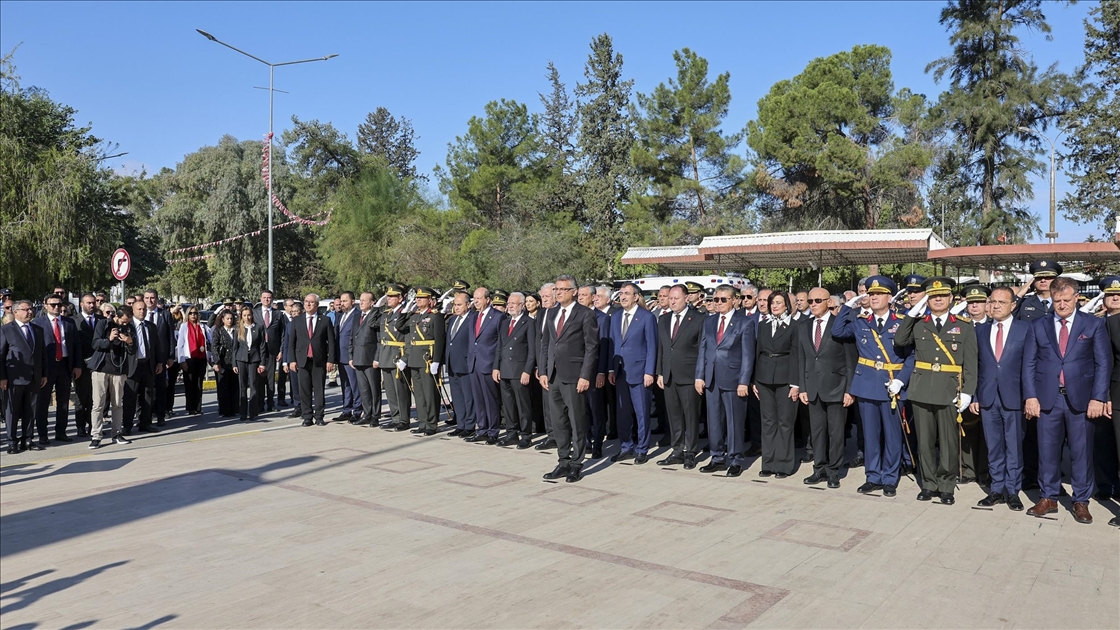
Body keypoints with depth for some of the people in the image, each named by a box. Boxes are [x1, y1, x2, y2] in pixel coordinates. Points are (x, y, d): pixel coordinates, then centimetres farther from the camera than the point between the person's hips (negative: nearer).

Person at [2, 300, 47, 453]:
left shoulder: (38, 330, 14)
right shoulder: (6, 329, -1)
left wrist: (44, 374, 10)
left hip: (34, 378, 4)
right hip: (15, 378, -4)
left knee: (30, 411, 9)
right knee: (13, 411, 3)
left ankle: (27, 439, 17)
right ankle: (12, 442, 10)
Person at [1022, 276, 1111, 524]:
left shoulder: (1094, 324, 4)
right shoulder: (1037, 325, 7)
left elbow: (1103, 363, 1)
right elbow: (1029, 363, 5)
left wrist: (1098, 398, -8)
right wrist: (1030, 396, -4)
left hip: (1081, 399, -1)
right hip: (1047, 398, 1)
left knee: (1081, 452, 5)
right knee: (1047, 450, 7)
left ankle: (1081, 501, 17)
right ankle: (1048, 498, 19)